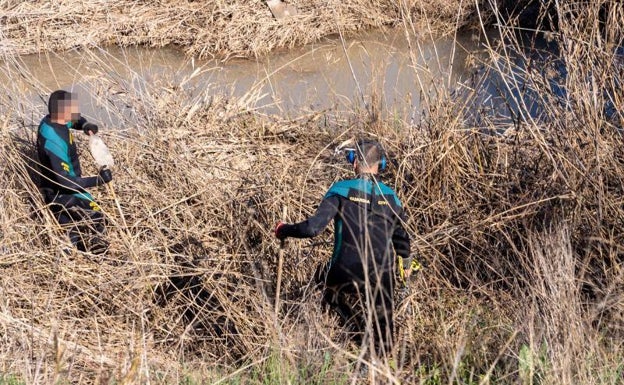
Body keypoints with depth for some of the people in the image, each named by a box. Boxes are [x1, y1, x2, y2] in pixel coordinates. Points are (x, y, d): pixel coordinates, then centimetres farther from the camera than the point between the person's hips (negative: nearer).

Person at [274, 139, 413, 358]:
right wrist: (406, 263, 35)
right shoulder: (390, 197, 3)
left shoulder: (341, 190, -8)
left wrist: (283, 230, 2)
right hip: (382, 278, 3)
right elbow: (401, 237, 15)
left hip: (345, 275, -2)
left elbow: (314, 227, -15)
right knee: (382, 338, 10)